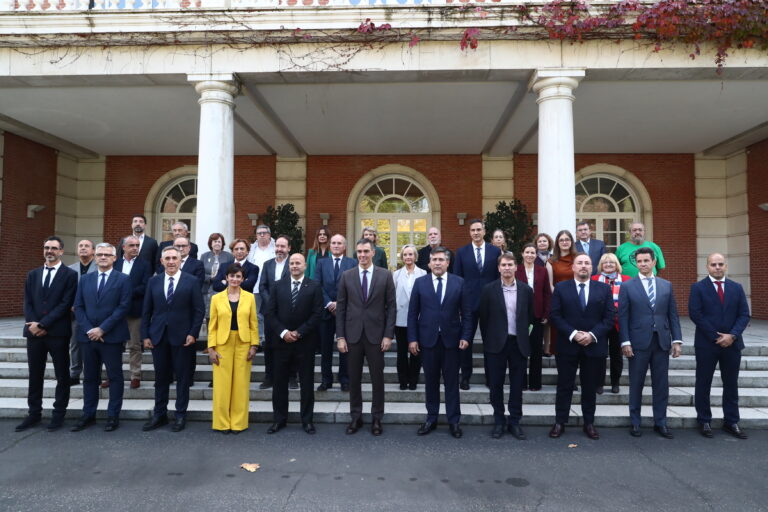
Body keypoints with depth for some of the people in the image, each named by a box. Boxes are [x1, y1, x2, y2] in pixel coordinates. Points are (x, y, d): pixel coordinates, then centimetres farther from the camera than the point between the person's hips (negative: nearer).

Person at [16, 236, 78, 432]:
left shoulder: (70, 275, -2)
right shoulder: (32, 275, 14)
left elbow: (65, 304, -10)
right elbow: (28, 303, 8)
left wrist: (43, 324, -14)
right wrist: (32, 325, -8)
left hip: (58, 332, -4)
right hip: (34, 332, 5)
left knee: (62, 376, 4)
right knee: (35, 375, 12)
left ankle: (59, 414, 15)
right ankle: (34, 413, 23)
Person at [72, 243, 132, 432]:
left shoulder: (123, 279, -2)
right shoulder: (85, 279, 11)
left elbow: (124, 307, -10)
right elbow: (78, 307, 7)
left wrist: (102, 329, -14)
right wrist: (88, 330, -7)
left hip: (112, 336, -4)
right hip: (88, 336, 4)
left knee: (115, 377, 4)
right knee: (89, 377, 12)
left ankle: (113, 416, 12)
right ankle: (88, 415, 23)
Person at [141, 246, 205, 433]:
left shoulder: (192, 281, -2)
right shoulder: (153, 282, 8)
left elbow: (198, 311, -3)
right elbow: (146, 311, 9)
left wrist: (193, 334, -10)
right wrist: (145, 335, 3)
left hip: (182, 337, -3)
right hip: (158, 337, 3)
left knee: (182, 377, 5)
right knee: (160, 377, 11)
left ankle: (180, 415, 17)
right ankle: (159, 414, 23)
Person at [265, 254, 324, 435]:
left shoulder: (314, 287, -1)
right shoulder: (278, 286, 6)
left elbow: (317, 314, -6)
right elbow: (269, 312, 1)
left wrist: (299, 332, -13)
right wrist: (283, 332, -11)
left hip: (305, 342, -2)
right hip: (281, 340, 2)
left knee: (307, 382, 6)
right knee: (280, 382, 9)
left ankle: (307, 420, 18)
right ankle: (279, 419, 21)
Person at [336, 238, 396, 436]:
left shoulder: (385, 275, 0)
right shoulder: (347, 276, 3)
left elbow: (391, 307, 0)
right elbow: (341, 308, 3)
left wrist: (388, 335, -6)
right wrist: (340, 336, -2)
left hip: (376, 334, -1)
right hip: (352, 334, 1)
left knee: (377, 378, 7)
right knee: (354, 378, 10)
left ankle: (377, 418, 21)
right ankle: (356, 417, 24)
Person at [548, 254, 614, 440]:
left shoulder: (604, 289, 5)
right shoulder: (561, 288, 2)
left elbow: (609, 317, 0)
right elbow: (555, 315, -4)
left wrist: (592, 335, -13)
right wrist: (573, 334, -15)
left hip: (594, 346, 1)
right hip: (567, 345, -1)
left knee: (590, 387, 10)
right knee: (565, 386, 6)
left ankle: (589, 423, 23)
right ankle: (560, 422, 15)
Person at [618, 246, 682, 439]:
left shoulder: (666, 285, 10)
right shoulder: (627, 286, 1)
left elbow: (673, 314, 9)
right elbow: (623, 316, -3)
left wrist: (677, 340, 1)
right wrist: (625, 342, -9)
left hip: (662, 342, 3)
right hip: (638, 343, -2)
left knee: (662, 385, 8)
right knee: (636, 385, 5)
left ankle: (660, 422, 20)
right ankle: (635, 422, 17)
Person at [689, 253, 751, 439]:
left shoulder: (736, 288, 8)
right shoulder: (698, 287, -3)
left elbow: (744, 314, 3)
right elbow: (695, 314, -10)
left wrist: (732, 335, -12)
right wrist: (716, 337, -12)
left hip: (732, 344, 3)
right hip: (706, 344, -3)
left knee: (731, 384, 11)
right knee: (703, 384, 5)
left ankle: (731, 422, 22)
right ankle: (704, 421, 16)